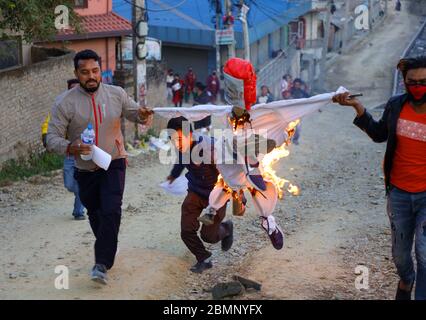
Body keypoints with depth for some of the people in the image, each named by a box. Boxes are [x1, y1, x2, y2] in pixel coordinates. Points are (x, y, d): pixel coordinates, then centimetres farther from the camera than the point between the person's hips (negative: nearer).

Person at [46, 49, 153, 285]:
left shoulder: (116, 94, -4)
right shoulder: (65, 103, -12)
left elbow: (136, 114, 9)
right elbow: (52, 139, -14)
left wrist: (144, 116, -17)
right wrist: (70, 147, -36)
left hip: (114, 165, -1)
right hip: (85, 170, 1)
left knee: (111, 212, -19)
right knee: (95, 216, 16)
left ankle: (102, 264, -17)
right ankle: (108, 250, 41)